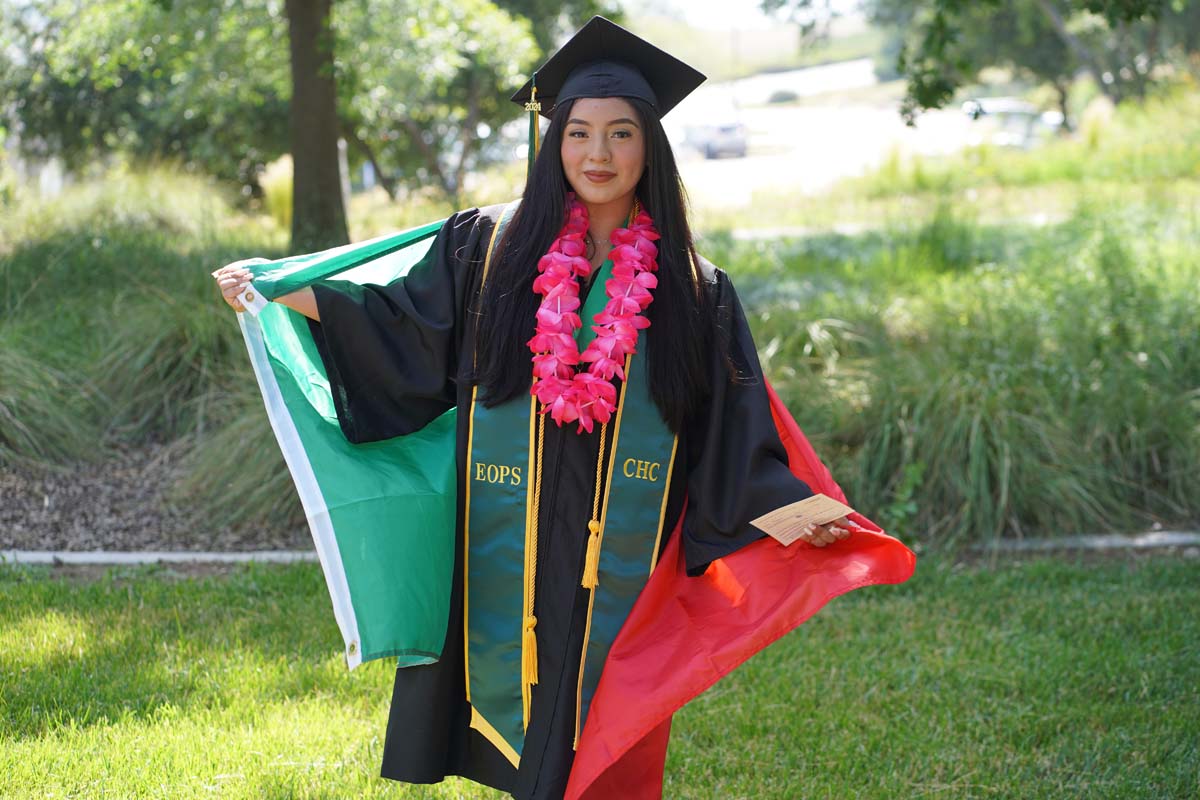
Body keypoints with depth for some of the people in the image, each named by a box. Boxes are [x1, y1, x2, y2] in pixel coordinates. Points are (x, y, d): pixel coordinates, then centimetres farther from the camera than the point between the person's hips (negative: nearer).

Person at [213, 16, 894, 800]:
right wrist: (279, 291, -1)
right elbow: (400, 322, 7)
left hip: (615, 574, 0)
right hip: (499, 556, 0)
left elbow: (734, 443, 3)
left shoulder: (691, 291, 2)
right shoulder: (491, 246, 3)